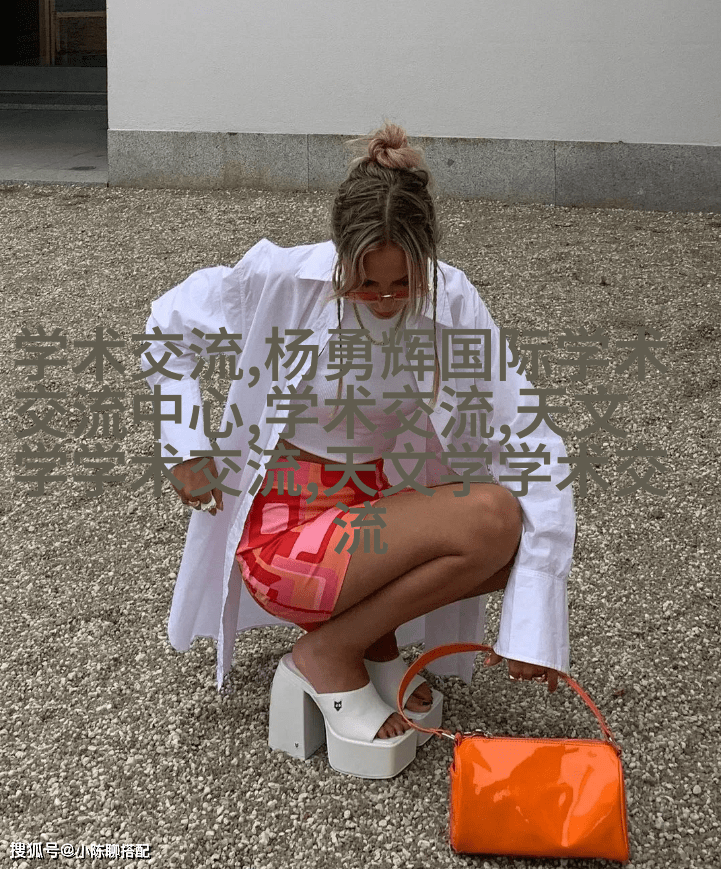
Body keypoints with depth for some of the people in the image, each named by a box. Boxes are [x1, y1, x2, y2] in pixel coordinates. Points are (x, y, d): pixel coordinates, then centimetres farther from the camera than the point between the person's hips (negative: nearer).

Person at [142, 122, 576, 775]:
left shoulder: (453, 303, -11)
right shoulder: (280, 281, -17)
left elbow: (530, 443, -15)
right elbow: (169, 328, 3)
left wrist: (531, 624, -21)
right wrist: (188, 448, -4)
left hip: (373, 505, 5)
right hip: (283, 526, -5)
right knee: (490, 516, -24)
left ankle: (371, 631, 1)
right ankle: (329, 655, -8)